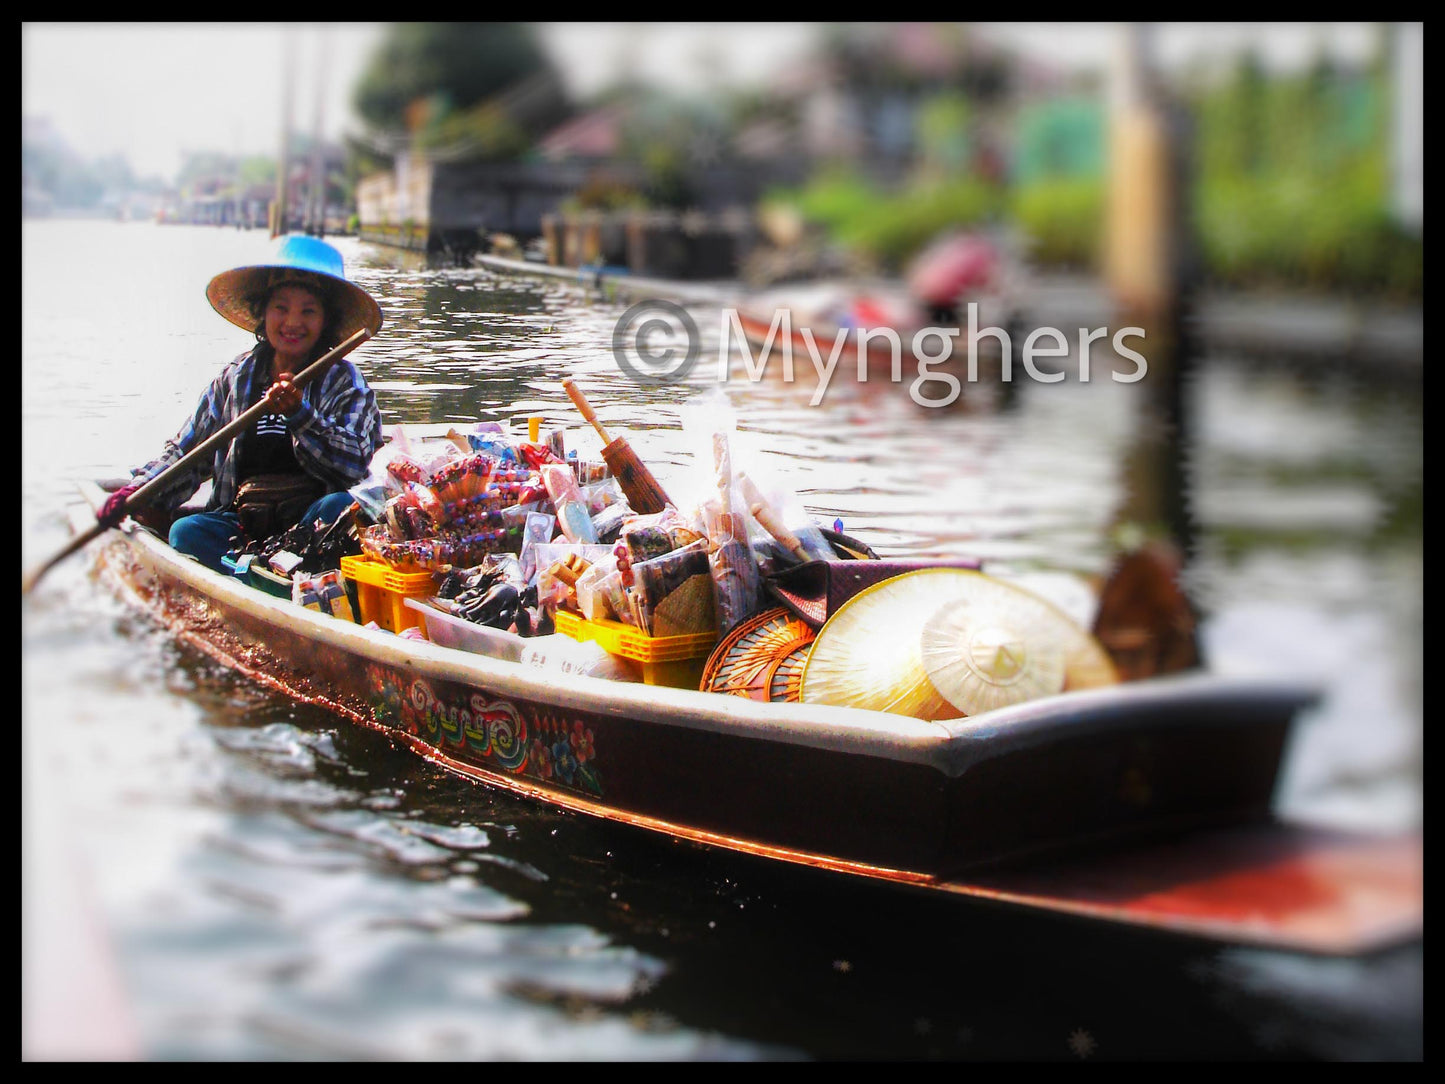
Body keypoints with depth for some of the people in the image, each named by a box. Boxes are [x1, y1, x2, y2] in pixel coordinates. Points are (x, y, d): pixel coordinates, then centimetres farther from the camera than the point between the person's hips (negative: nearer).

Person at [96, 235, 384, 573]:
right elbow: (186, 451, 16)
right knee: (186, 531, -26)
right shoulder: (236, 378, 13)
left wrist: (300, 415, -24)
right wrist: (136, 490, 0)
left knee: (339, 505, -34)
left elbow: (354, 462, -11)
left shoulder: (343, 381, 4)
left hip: (311, 526, -3)